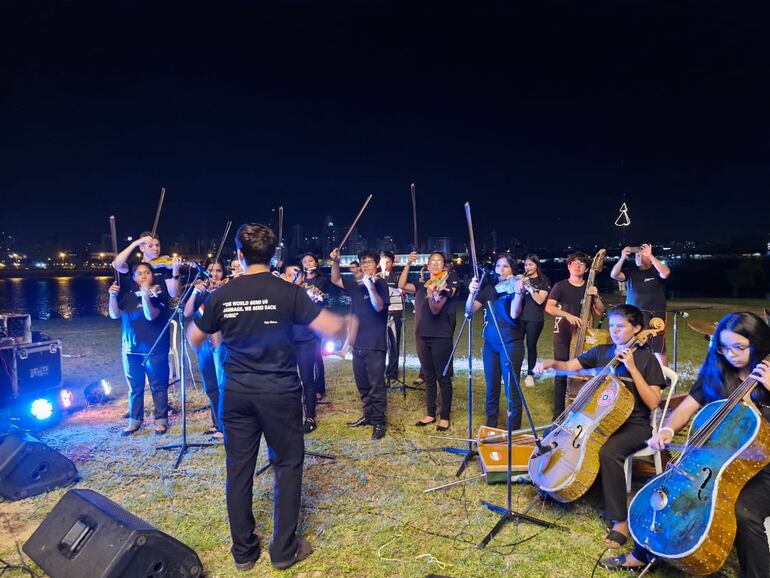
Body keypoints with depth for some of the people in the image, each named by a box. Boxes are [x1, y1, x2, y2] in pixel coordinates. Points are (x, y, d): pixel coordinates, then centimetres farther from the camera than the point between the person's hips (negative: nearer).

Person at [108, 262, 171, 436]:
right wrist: (113, 296, -11)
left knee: (158, 386, 1)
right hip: (131, 349, 5)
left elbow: (151, 315, -17)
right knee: (134, 387, 11)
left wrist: (146, 296, -31)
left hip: (155, 349, -4)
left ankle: (161, 421, 7)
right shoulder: (129, 296, 10)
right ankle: (134, 420, 20)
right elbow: (115, 315, 3)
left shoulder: (159, 295, -4)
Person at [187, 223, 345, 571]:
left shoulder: (221, 296, -2)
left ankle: (243, 551, 25)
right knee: (287, 465, 11)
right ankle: (284, 550, 18)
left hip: (236, 393, 3)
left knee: (238, 468, 13)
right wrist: (347, 323, 10)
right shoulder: (288, 292, -11)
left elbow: (194, 340, 9)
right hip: (280, 393, -3)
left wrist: (201, 317, 29)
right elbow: (330, 327, -12)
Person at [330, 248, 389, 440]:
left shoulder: (380, 283, -8)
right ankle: (368, 415, 29)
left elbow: (378, 306, -22)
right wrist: (335, 262, 2)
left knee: (376, 385, -3)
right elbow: (336, 280, 17)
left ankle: (379, 422, 5)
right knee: (362, 384, 16)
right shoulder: (356, 284, 10)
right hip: (358, 343, 7)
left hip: (375, 345, -7)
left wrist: (370, 285, -32)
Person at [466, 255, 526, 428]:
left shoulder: (515, 287, -3)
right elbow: (470, 309, -1)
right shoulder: (489, 289, 9)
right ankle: (490, 426, 24)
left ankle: (514, 430, 4)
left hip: (511, 343, -4)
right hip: (490, 343, 4)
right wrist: (472, 293, -19)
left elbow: (514, 314, -17)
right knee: (491, 387, 11)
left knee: (511, 389, -5)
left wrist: (519, 294, -33)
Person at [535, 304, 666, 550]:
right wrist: (551, 363, -12)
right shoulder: (601, 352, 8)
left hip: (634, 425, -5)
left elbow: (653, 402, -14)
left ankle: (620, 522, -22)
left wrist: (632, 368, -21)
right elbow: (570, 366, 9)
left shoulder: (647, 358, -6)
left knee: (608, 452, -35)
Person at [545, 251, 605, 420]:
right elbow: (549, 307, -13)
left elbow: (600, 311, 4)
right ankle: (558, 413, 7)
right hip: (563, 334, -2)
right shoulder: (560, 286, -1)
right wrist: (568, 315, -27)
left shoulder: (590, 288, 8)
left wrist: (596, 296, -13)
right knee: (561, 373, -2)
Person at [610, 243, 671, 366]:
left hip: (654, 317, -3)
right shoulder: (631, 273, 7)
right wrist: (622, 258, -17)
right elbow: (614, 275, -6)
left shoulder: (656, 271, -1)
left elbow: (665, 273, -23)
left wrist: (650, 255, -23)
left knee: (659, 352, -2)